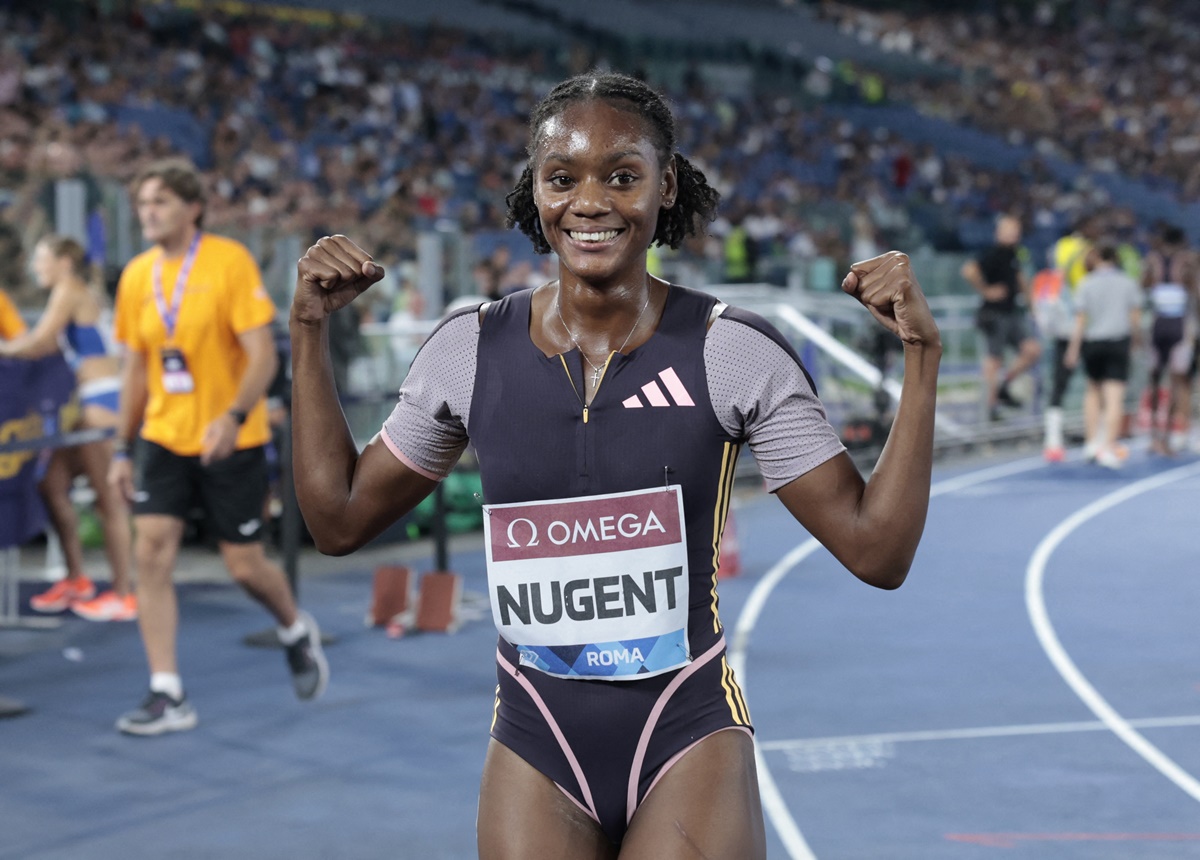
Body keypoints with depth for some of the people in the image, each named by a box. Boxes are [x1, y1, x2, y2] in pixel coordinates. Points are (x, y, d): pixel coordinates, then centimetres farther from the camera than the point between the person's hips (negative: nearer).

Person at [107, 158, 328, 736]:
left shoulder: (230, 261, -10)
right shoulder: (137, 276, 5)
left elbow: (263, 355, -15)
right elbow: (136, 368, 14)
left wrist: (234, 417, -29)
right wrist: (123, 448, 12)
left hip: (231, 442, -4)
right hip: (164, 438, 4)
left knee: (244, 565, 2)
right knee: (150, 553, -10)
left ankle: (296, 632, 35)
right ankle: (168, 696, -4)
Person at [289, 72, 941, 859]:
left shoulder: (732, 353, -8)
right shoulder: (471, 351, -1)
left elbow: (876, 550, -8)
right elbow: (339, 519, 9)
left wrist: (922, 356, -15)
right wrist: (310, 331, 4)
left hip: (689, 739, -2)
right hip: (535, 749, 2)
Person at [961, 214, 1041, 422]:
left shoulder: (1013, 255, 13)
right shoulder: (993, 254, -14)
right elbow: (969, 270, -29)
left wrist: (1026, 294, 22)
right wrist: (986, 291, -20)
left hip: (1013, 312, 8)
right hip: (994, 314, -8)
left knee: (1032, 350, -2)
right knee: (995, 358, -2)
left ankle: (1002, 386, 14)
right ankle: (992, 404, 10)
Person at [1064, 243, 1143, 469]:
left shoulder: (1087, 283, -1)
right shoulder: (1128, 283, 2)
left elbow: (1080, 319, -4)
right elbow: (1136, 317, 2)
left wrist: (1073, 349, 0)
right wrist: (1132, 339, 19)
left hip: (1092, 342, 1)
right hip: (1119, 341, -1)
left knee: (1093, 390, 20)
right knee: (1114, 397, -5)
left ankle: (1091, 441, 14)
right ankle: (1109, 448, -13)